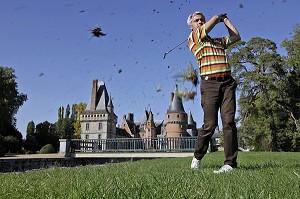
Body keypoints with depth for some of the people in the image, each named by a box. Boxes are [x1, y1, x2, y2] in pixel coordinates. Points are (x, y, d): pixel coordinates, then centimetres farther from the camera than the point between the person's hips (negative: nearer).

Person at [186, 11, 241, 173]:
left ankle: (230, 163, -8)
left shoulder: (218, 41, 27)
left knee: (229, 122, -8)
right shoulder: (193, 38, 9)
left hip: (227, 83, 5)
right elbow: (214, 19, 5)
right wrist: (219, 17, 27)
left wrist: (225, 19, 35)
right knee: (210, 124, -8)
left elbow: (236, 37, 27)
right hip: (210, 84, -4)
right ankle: (197, 157, 13)